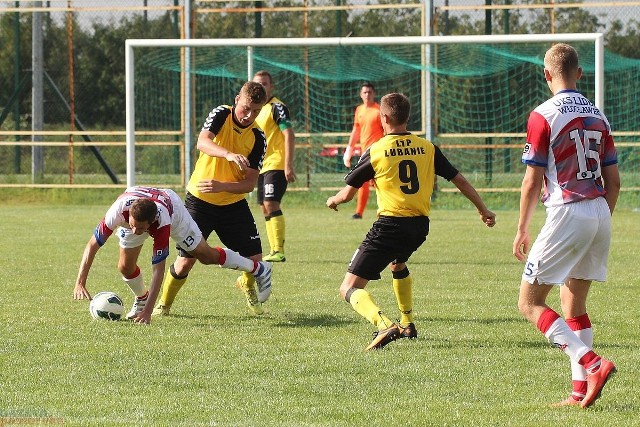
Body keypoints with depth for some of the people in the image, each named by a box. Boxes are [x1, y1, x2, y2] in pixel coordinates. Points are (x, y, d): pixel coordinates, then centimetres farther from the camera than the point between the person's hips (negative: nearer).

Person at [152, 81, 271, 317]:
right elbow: (202, 142, -32)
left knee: (255, 261, -2)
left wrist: (222, 186, -27)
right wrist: (229, 154, -50)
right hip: (199, 200, -3)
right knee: (186, 261, -6)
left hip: (234, 204, 3)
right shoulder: (220, 115, -12)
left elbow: (250, 183, -9)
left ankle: (247, 285, 34)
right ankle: (163, 304, 20)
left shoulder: (257, 139, -6)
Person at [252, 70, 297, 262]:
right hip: (262, 166, 9)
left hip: (276, 164, -9)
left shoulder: (277, 107, -10)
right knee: (265, 208, 9)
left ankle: (278, 251, -19)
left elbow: (289, 136, -17)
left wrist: (288, 165, -23)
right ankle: (274, 251, 14)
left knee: (271, 204, -17)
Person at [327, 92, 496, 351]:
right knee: (398, 264, 40)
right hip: (420, 225, 6)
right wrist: (483, 209, 22)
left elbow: (348, 193, 2)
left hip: (390, 225, -6)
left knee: (349, 289, -6)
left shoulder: (376, 151, -5)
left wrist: (333, 201, 25)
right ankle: (407, 324, 42)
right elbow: (459, 180, 10)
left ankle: (383, 325, -31)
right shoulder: (427, 148, 6)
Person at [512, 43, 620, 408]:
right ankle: (581, 390, 10)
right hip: (600, 214, 7)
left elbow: (533, 181, -9)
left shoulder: (544, 116, -8)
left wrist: (522, 229, 0)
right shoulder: (598, 116, 11)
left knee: (530, 302, -1)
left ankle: (592, 363, -17)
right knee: (574, 304, 16)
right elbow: (613, 181, 12)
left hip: (567, 214, -7)